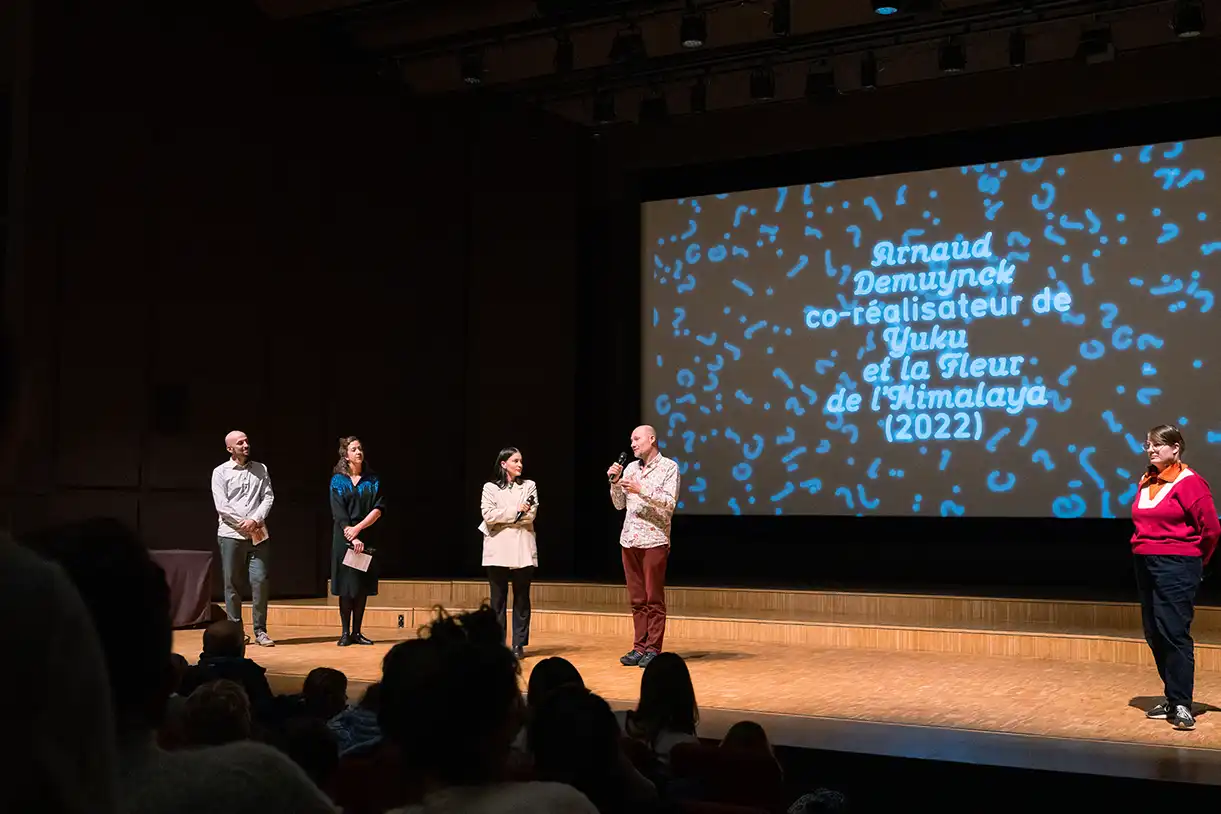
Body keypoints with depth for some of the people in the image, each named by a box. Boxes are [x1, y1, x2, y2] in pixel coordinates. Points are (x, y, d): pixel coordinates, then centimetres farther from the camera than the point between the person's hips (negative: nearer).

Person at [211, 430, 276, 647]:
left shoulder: (260, 469, 11)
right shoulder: (220, 472, 3)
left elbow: (268, 497, 3)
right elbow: (221, 505, -5)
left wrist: (255, 520, -12)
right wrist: (244, 524, -11)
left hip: (258, 534, 2)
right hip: (231, 534, -2)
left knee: (260, 580, -4)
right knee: (232, 583, 2)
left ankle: (260, 631, 3)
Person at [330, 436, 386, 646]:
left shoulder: (372, 480, 7)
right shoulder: (338, 480, 1)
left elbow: (378, 509, -3)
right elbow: (338, 514, -7)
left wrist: (358, 528, -16)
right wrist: (353, 539, -17)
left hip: (366, 537, 2)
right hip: (344, 538, -2)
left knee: (363, 586, 3)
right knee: (346, 585, -2)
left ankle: (357, 632, 9)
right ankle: (346, 633, 4)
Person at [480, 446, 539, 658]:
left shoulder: (529, 486, 11)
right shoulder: (490, 488, 6)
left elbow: (531, 514, -2)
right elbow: (488, 515, -8)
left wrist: (503, 517, -7)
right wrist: (516, 510, -11)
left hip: (523, 550, 1)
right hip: (498, 549, -1)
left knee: (521, 598, 2)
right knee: (498, 598, 1)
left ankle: (519, 644, 6)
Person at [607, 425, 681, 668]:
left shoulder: (669, 467, -2)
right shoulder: (630, 468, 13)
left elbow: (670, 502, -12)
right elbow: (619, 505, 15)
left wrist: (641, 490, -18)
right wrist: (615, 482, 0)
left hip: (654, 540, -5)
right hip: (629, 539, 5)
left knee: (654, 599, -1)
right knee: (636, 599, 7)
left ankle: (653, 649, 3)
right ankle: (639, 647, 12)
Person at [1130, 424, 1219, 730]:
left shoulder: (1189, 482, -11)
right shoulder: (1146, 481, 10)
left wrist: (1195, 561, 1)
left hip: (1176, 566, -8)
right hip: (1145, 564, 8)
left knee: (1173, 632, -10)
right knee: (1154, 633, 10)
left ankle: (1181, 706, -5)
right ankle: (1172, 697, 22)